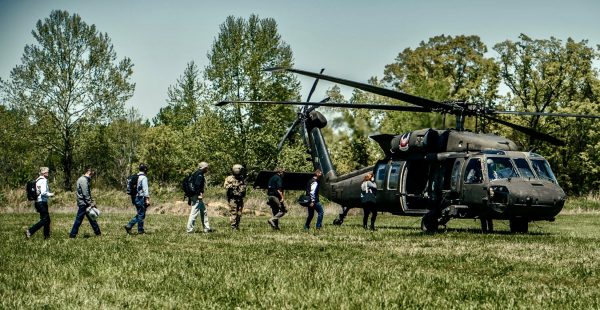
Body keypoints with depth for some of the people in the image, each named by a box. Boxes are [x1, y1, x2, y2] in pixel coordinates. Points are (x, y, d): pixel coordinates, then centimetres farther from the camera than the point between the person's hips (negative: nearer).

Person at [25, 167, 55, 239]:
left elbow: (35, 191, 16)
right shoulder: (43, 180, -14)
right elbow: (43, 193, -24)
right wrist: (51, 194, -8)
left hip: (37, 202, 9)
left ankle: (47, 235, 18)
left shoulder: (37, 180, 13)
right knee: (44, 220, -6)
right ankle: (30, 231, -14)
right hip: (42, 202, -9)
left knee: (47, 219, 15)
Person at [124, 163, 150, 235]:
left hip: (136, 197, 9)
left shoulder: (137, 177, 13)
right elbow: (145, 189, -19)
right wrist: (147, 199, -21)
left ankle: (129, 226, 7)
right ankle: (140, 230, 4)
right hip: (141, 198, -9)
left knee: (139, 214, 16)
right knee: (141, 215, -1)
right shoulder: (144, 177, -13)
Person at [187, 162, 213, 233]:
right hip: (197, 197, -11)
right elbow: (197, 185, -24)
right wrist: (199, 194, -23)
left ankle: (206, 228, 20)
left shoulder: (196, 174, 18)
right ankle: (190, 229, -7)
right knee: (194, 212, -8)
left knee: (204, 212, 16)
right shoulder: (200, 175, -13)